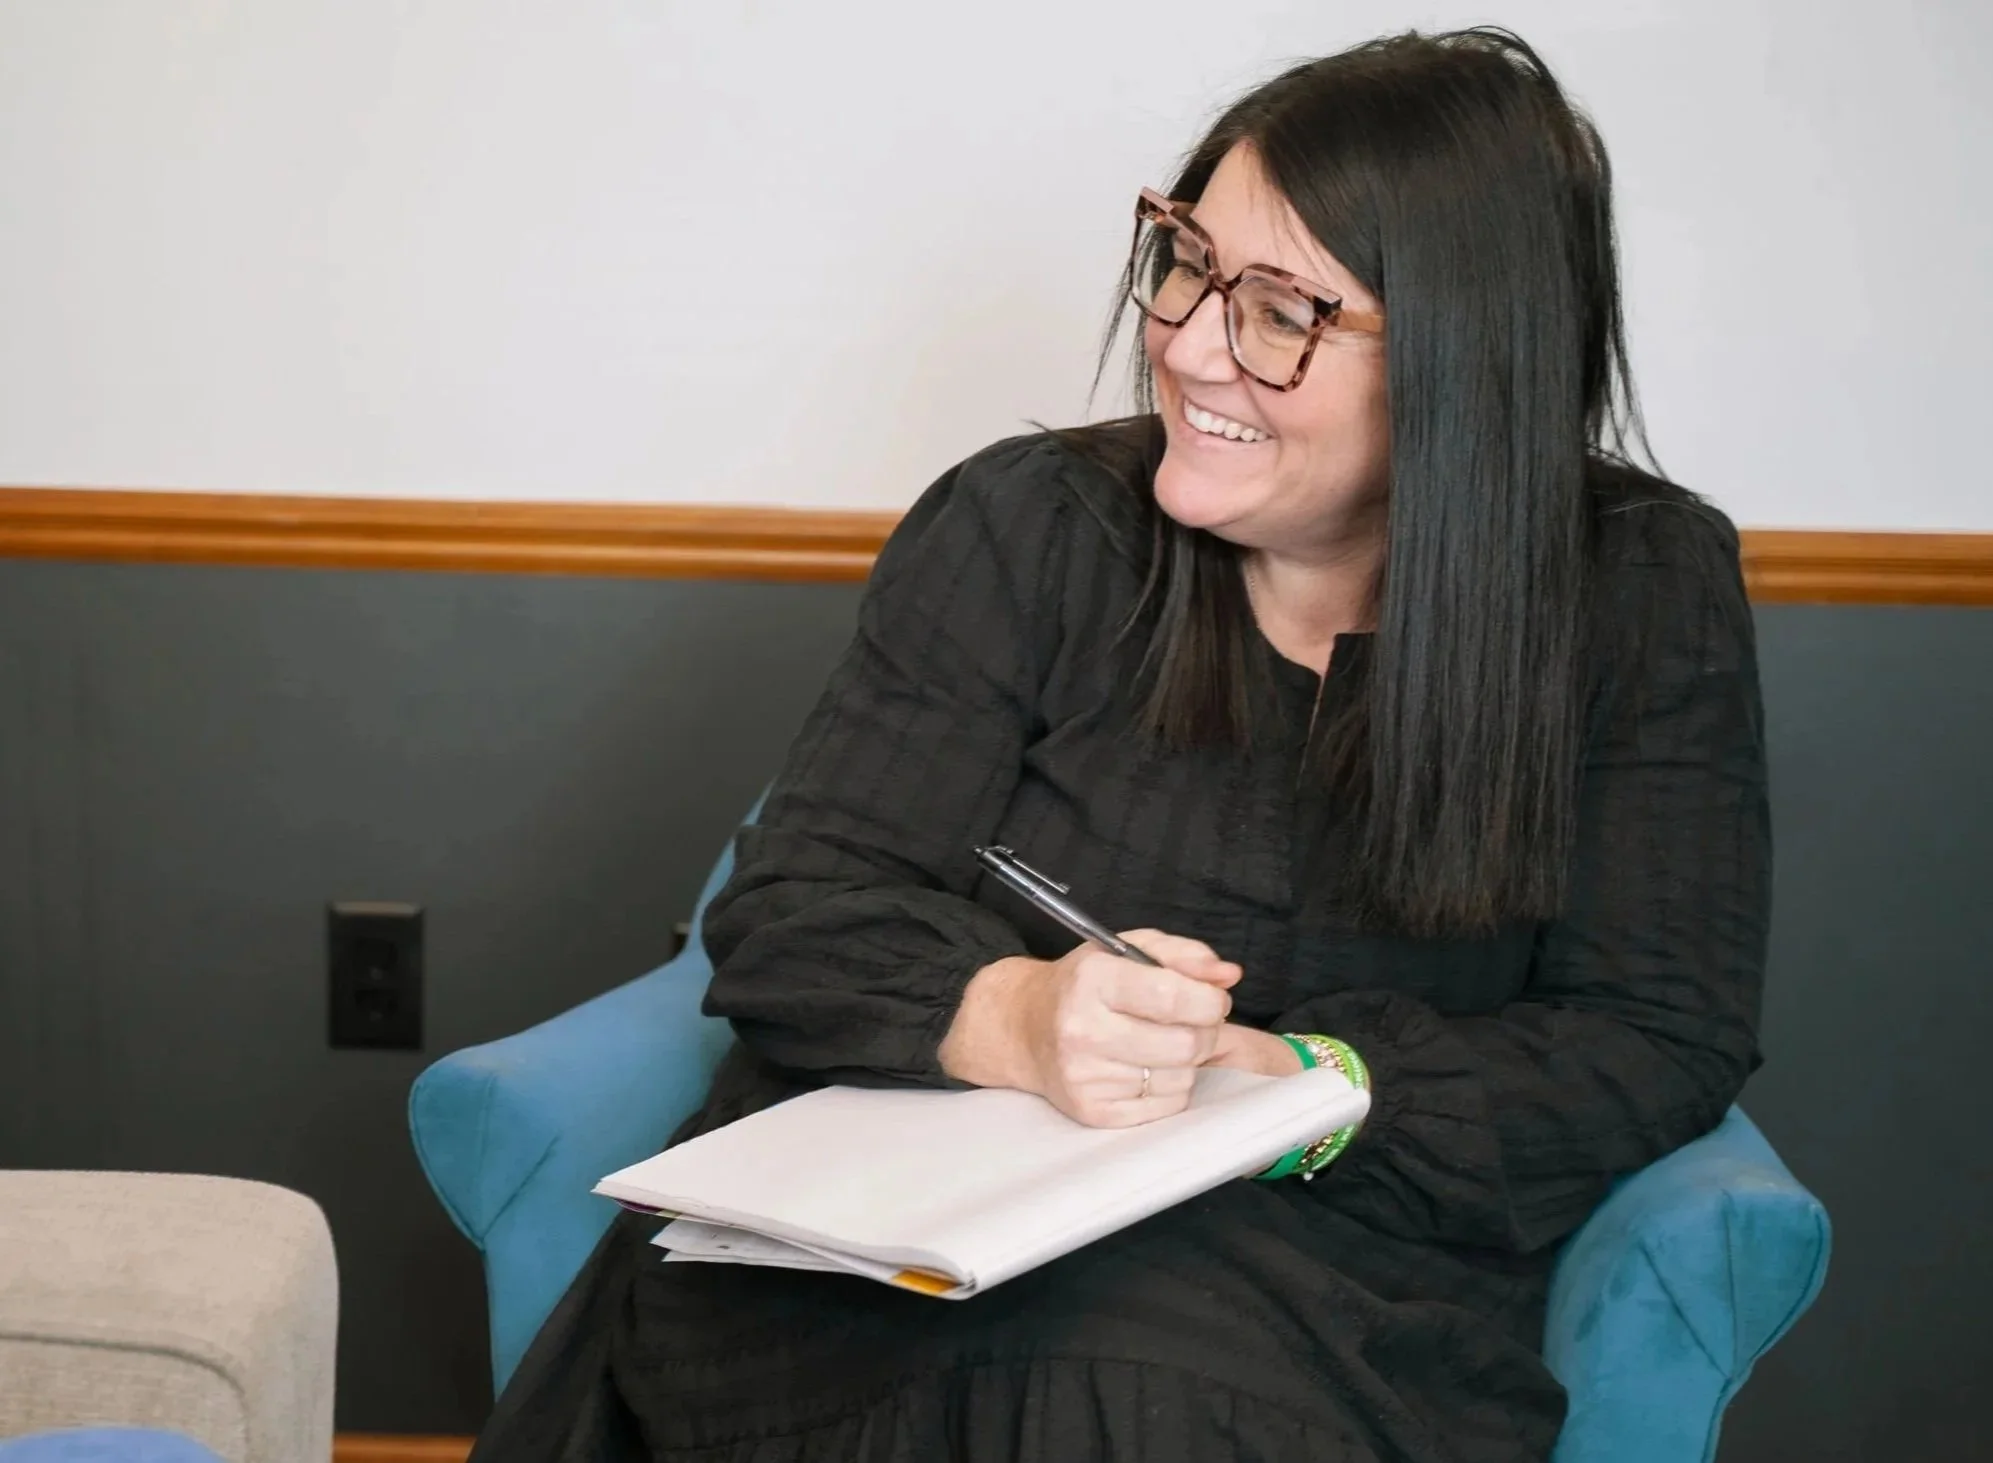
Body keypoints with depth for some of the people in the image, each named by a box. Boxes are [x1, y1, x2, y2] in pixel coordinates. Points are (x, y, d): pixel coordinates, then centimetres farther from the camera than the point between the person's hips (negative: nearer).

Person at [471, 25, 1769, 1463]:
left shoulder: (1644, 595, 2)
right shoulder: (1027, 528, 3)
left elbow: (1664, 1042, -2)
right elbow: (788, 912, 0)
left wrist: (1304, 1087, -18)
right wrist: (1012, 1018, -23)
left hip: (1340, 1271, -1)